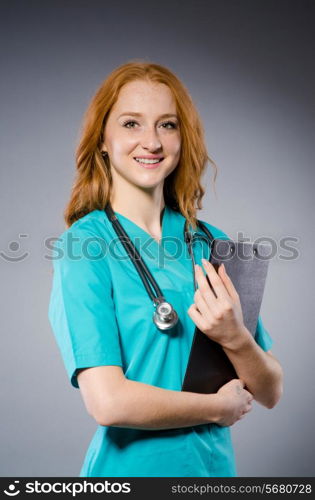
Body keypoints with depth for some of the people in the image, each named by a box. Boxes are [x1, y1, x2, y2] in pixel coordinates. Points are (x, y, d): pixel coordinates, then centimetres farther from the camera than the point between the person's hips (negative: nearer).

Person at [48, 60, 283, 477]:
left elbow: (270, 393, 0)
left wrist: (236, 338, -19)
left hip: (217, 462, 5)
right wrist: (220, 407, -12)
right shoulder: (84, 245, -15)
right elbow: (108, 402, -24)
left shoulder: (213, 243, -1)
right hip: (132, 466, -4)